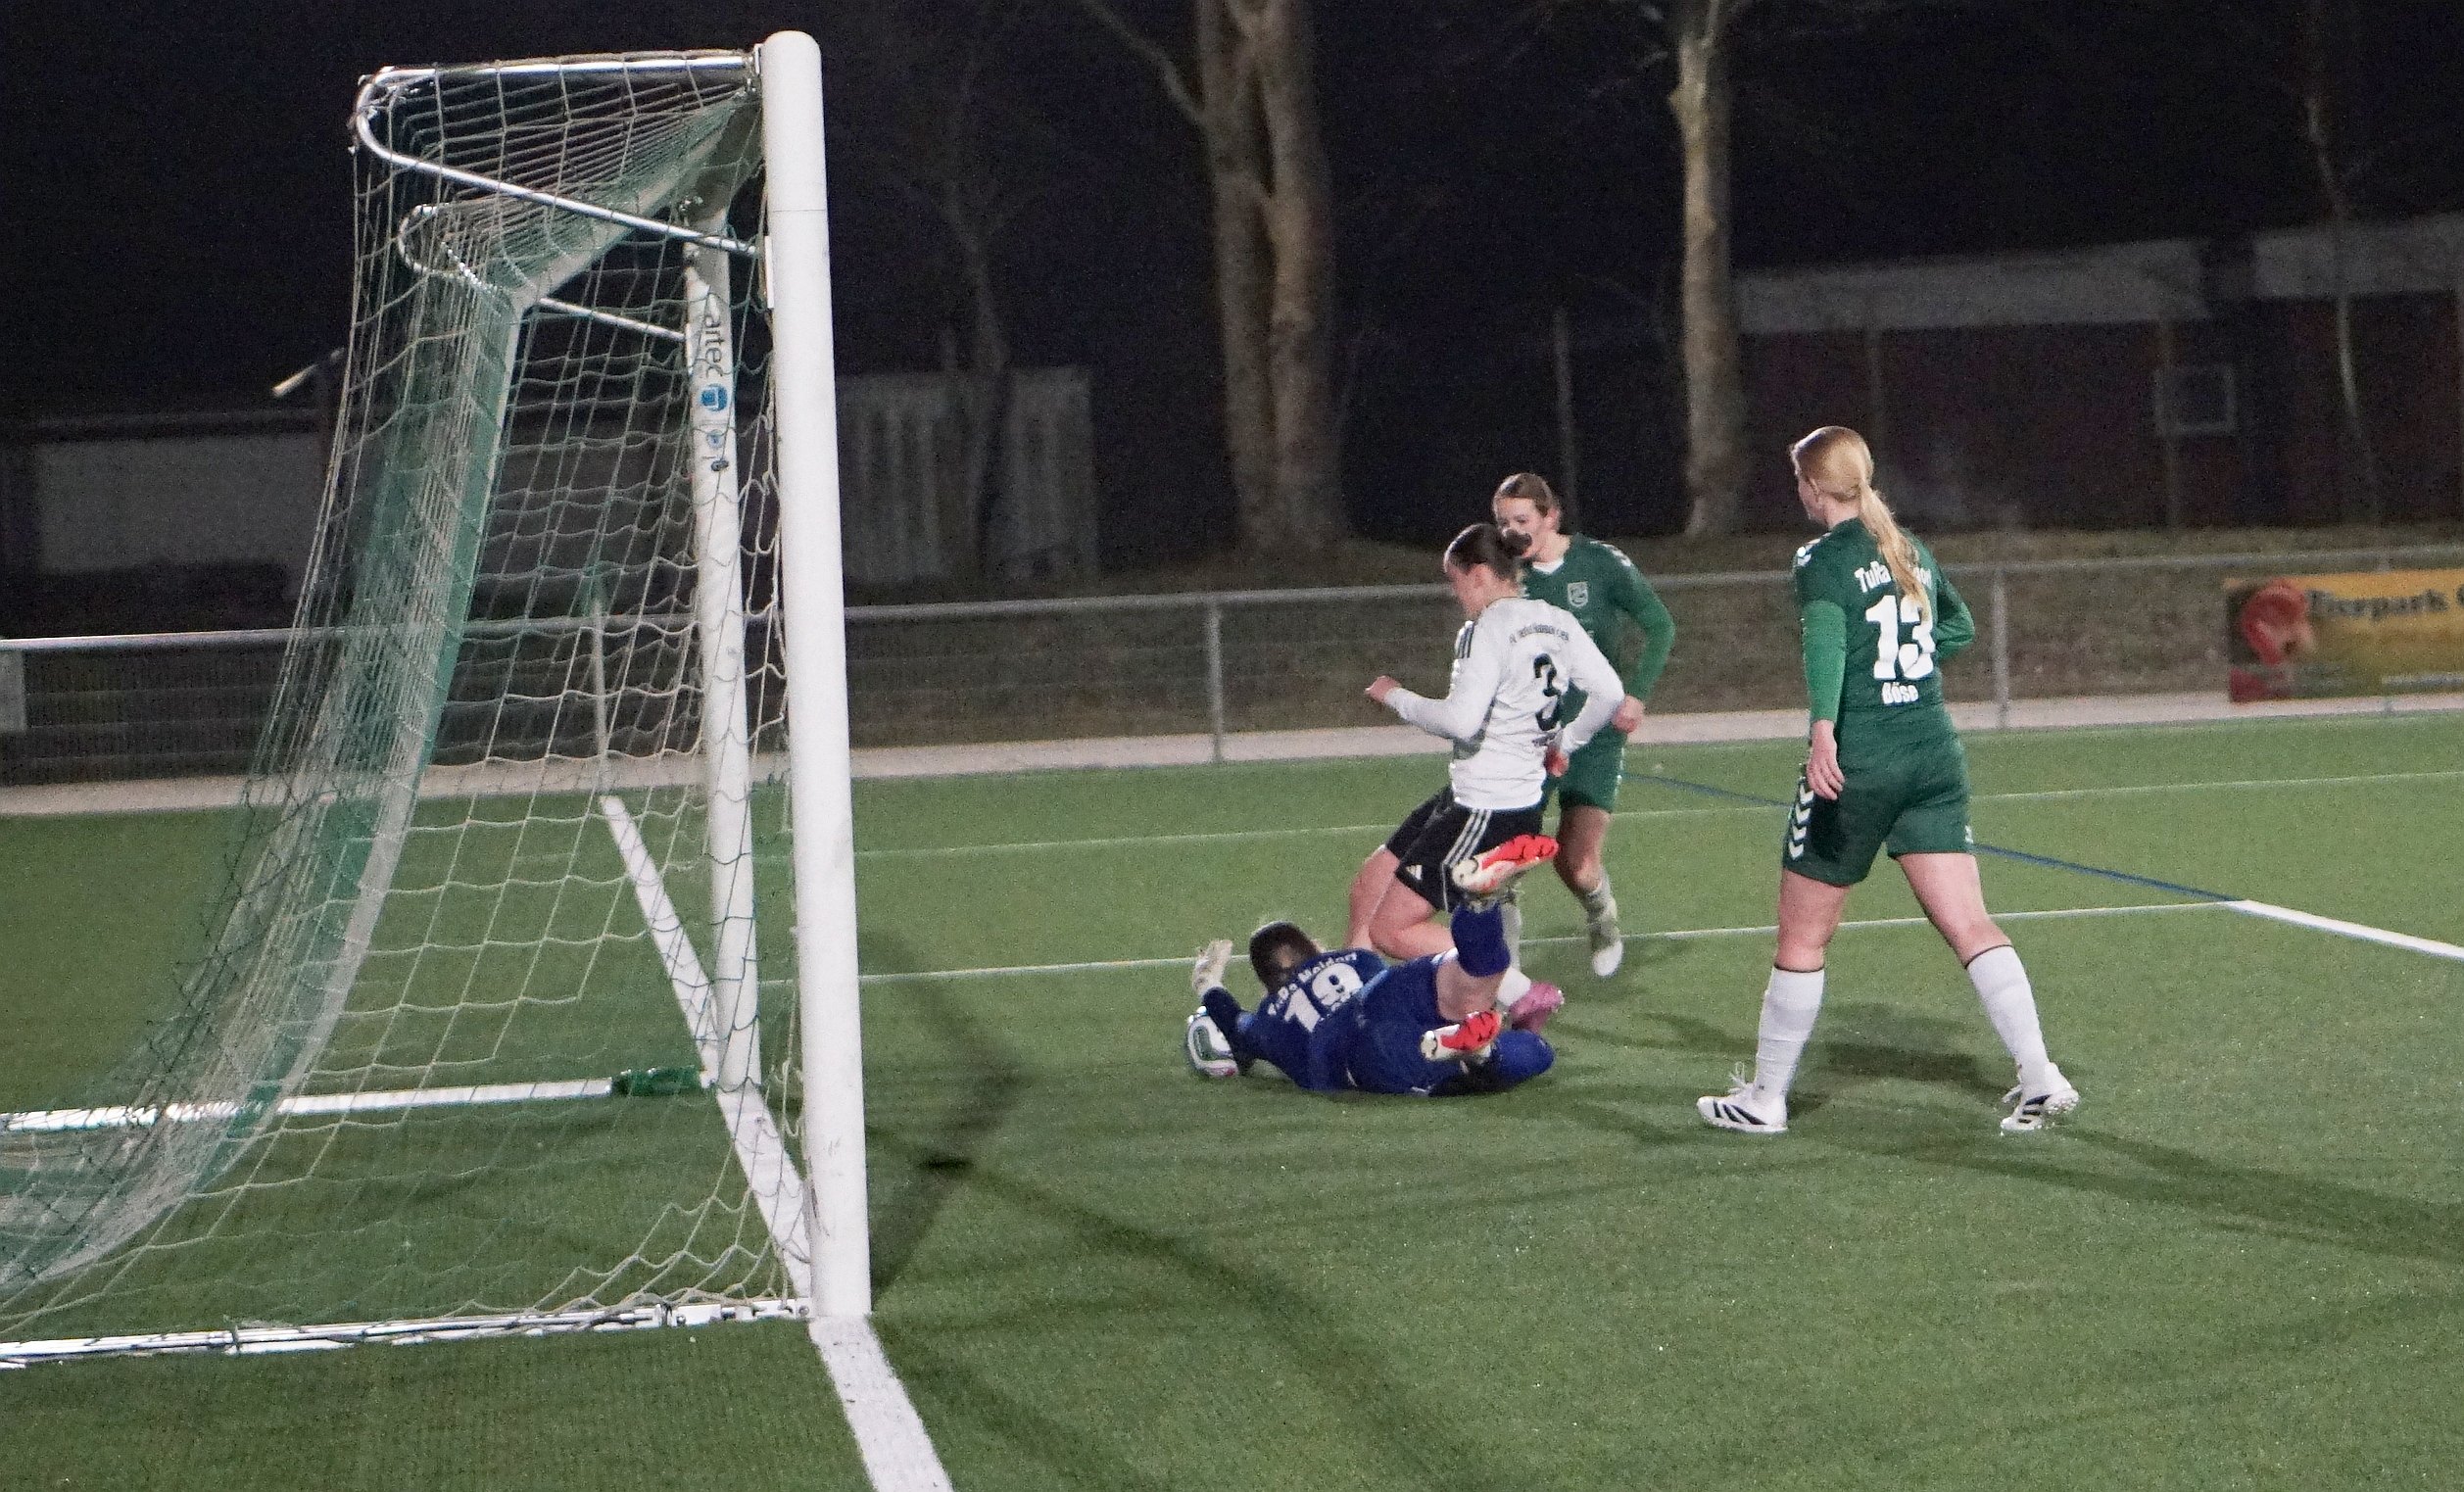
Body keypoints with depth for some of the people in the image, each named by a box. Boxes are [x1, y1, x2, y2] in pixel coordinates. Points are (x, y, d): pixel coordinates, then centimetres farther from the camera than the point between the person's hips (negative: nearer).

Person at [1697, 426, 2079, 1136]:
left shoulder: (1822, 559, -8)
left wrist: (1822, 730, -40)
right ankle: (2040, 1078, -10)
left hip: (1858, 762, -6)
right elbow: (1960, 627, 28)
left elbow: (1825, 637, -27)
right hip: (1935, 753, 6)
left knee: (1802, 937, 7)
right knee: (1970, 925, 1)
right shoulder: (1910, 550, 13)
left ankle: (1764, 1098, 15)